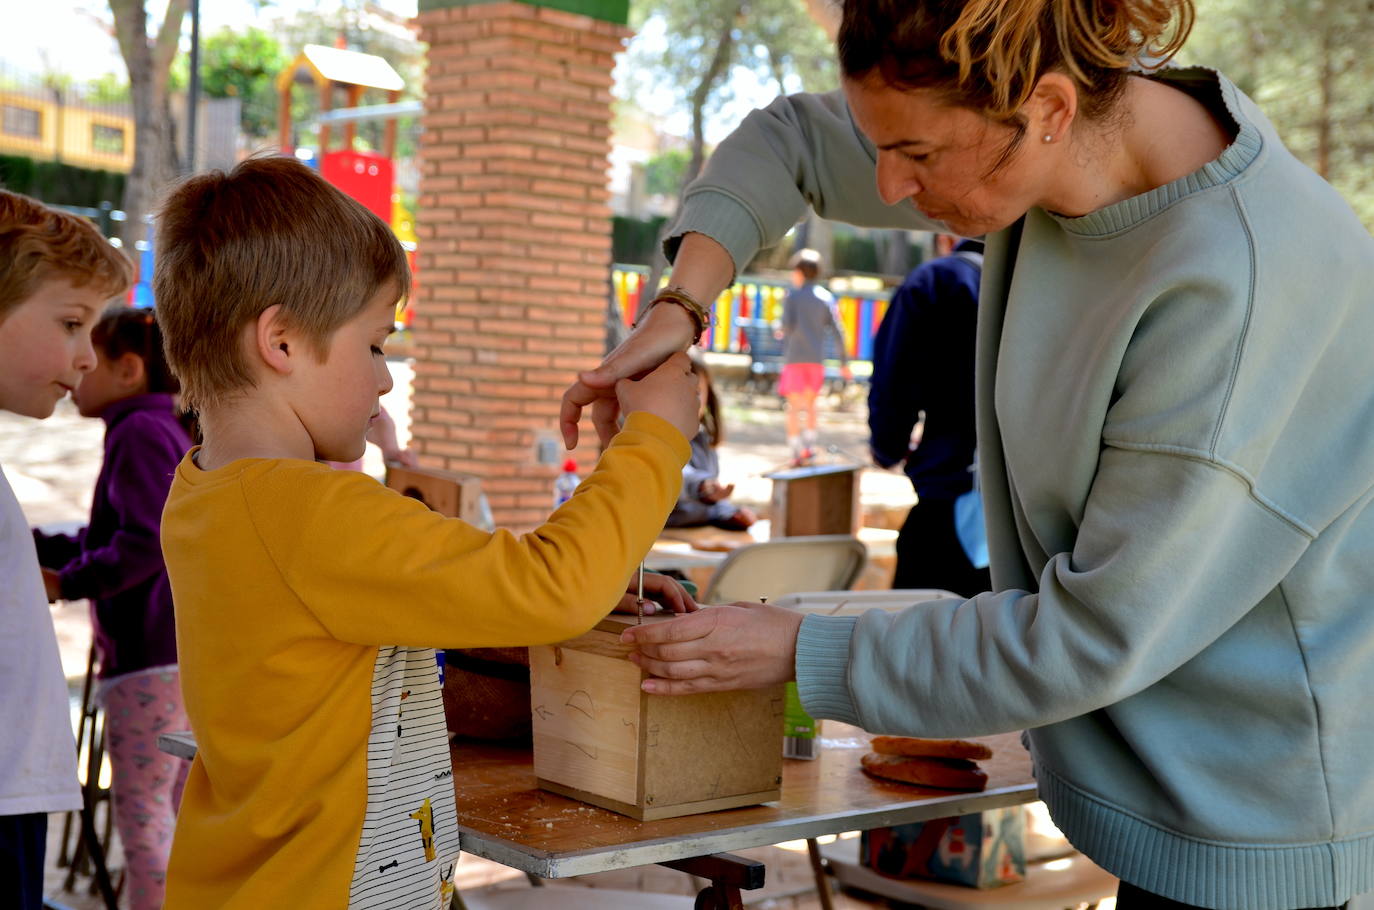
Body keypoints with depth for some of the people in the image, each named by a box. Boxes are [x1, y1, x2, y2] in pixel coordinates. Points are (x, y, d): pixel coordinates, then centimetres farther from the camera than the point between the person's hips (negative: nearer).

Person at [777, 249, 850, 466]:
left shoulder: (792, 296, -3)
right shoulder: (826, 297, 6)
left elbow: (788, 324, -15)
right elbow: (836, 331, 1)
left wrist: (782, 332, 8)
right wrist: (844, 361, 3)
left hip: (794, 357, -3)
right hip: (817, 358, 3)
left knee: (794, 407, 0)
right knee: (809, 403, 17)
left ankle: (796, 452, -5)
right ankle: (809, 448, 11)